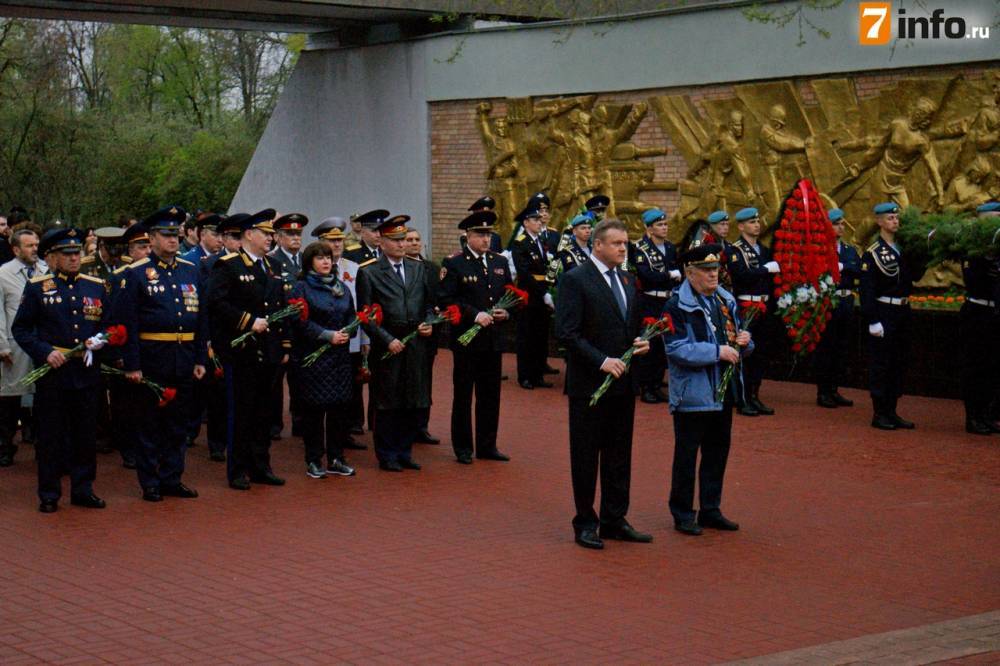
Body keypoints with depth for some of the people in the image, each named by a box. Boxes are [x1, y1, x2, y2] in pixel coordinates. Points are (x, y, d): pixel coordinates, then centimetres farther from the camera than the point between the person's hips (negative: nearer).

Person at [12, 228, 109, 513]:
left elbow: (109, 325, 15)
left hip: (87, 372, 3)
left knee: (86, 433, 8)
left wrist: (100, 341, -6)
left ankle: (83, 489, 19)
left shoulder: (96, 286, 9)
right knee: (51, 435, 3)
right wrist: (45, 352, -13)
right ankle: (49, 494, 12)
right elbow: (20, 329, 0)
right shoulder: (36, 287, 0)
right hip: (52, 372, -3)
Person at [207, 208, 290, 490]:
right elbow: (216, 303, -18)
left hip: (268, 351, 7)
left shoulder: (272, 266, 16)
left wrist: (285, 346, 15)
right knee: (241, 412, -1)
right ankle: (238, 470, 6)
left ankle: (260, 466, 19)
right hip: (241, 351, -7)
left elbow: (281, 307, 20)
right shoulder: (227, 266, -7)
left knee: (263, 412, 12)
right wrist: (249, 322, -19)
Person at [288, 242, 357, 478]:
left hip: (340, 356, 6)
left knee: (340, 407, 6)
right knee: (313, 409, -1)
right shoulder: (302, 288, -4)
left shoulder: (341, 287, 14)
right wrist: (329, 335, -17)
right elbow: (301, 322, -13)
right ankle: (314, 461, 8)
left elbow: (352, 316, 15)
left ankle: (336, 458, 16)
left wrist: (346, 333, -6)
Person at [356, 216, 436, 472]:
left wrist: (429, 323, -2)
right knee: (387, 404, 2)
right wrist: (387, 340, -13)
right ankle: (387, 456, 11)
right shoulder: (368, 273, -3)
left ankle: (404, 453, 19)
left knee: (414, 402, 8)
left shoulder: (419, 268, 12)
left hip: (416, 344, 4)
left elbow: (429, 303, 18)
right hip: (386, 347, -4)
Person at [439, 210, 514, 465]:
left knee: (491, 395, 9)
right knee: (463, 395, 4)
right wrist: (475, 315, -21)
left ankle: (487, 445, 19)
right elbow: (446, 300, -13)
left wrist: (506, 312, -3)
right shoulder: (454, 264, -6)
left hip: (494, 339, 5)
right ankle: (463, 448, 13)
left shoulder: (500, 262, 11)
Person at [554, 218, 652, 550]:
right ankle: (585, 523, 12)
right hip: (589, 384, -7)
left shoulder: (627, 280, 13)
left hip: (623, 384, 7)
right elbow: (567, 332, -16)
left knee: (620, 454, 12)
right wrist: (601, 361, -22)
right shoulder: (576, 280, -10)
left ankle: (615, 520, 21)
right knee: (586, 456, 3)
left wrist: (641, 342, 1)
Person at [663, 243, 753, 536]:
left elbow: (736, 340, 20)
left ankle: (710, 510, 26)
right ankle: (682, 514, 12)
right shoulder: (677, 306, -12)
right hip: (692, 394, -7)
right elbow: (677, 349, -20)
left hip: (723, 391, 7)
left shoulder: (726, 301, 11)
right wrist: (717, 352, -24)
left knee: (718, 452, 14)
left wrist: (743, 341, -4)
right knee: (686, 456, 2)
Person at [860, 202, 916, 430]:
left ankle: (891, 412, 19)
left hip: (903, 311, 7)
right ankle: (879, 414, 4)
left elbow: (913, 275, 20)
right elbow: (867, 289, -12)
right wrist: (873, 321, -17)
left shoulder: (903, 248, 11)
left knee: (898, 364, 11)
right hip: (883, 312, -7)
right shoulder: (872, 253, -9)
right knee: (880, 364, -2)